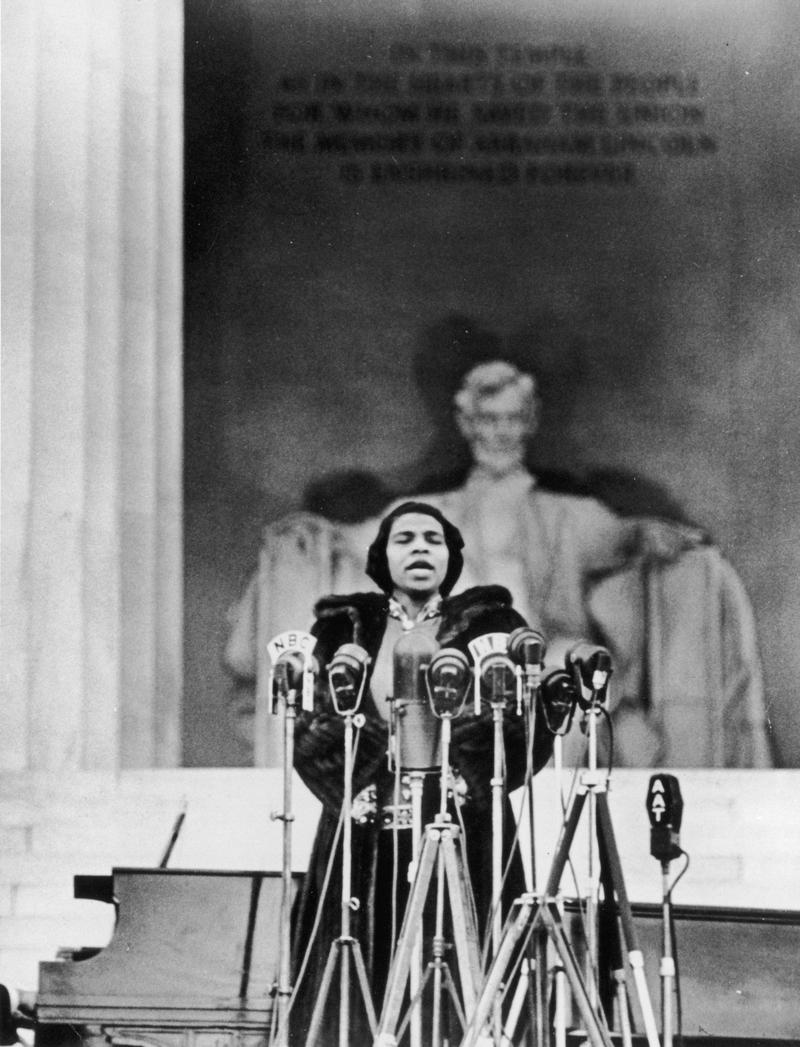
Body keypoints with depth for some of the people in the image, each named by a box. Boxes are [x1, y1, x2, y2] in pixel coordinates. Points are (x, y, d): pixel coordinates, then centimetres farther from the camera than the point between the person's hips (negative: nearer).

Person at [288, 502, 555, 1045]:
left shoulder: (488, 626, 7)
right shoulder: (344, 629, 12)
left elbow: (531, 732, -1)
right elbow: (309, 730, 7)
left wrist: (467, 783, -12)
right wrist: (354, 787, -8)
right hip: (365, 843, 2)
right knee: (361, 997, -2)